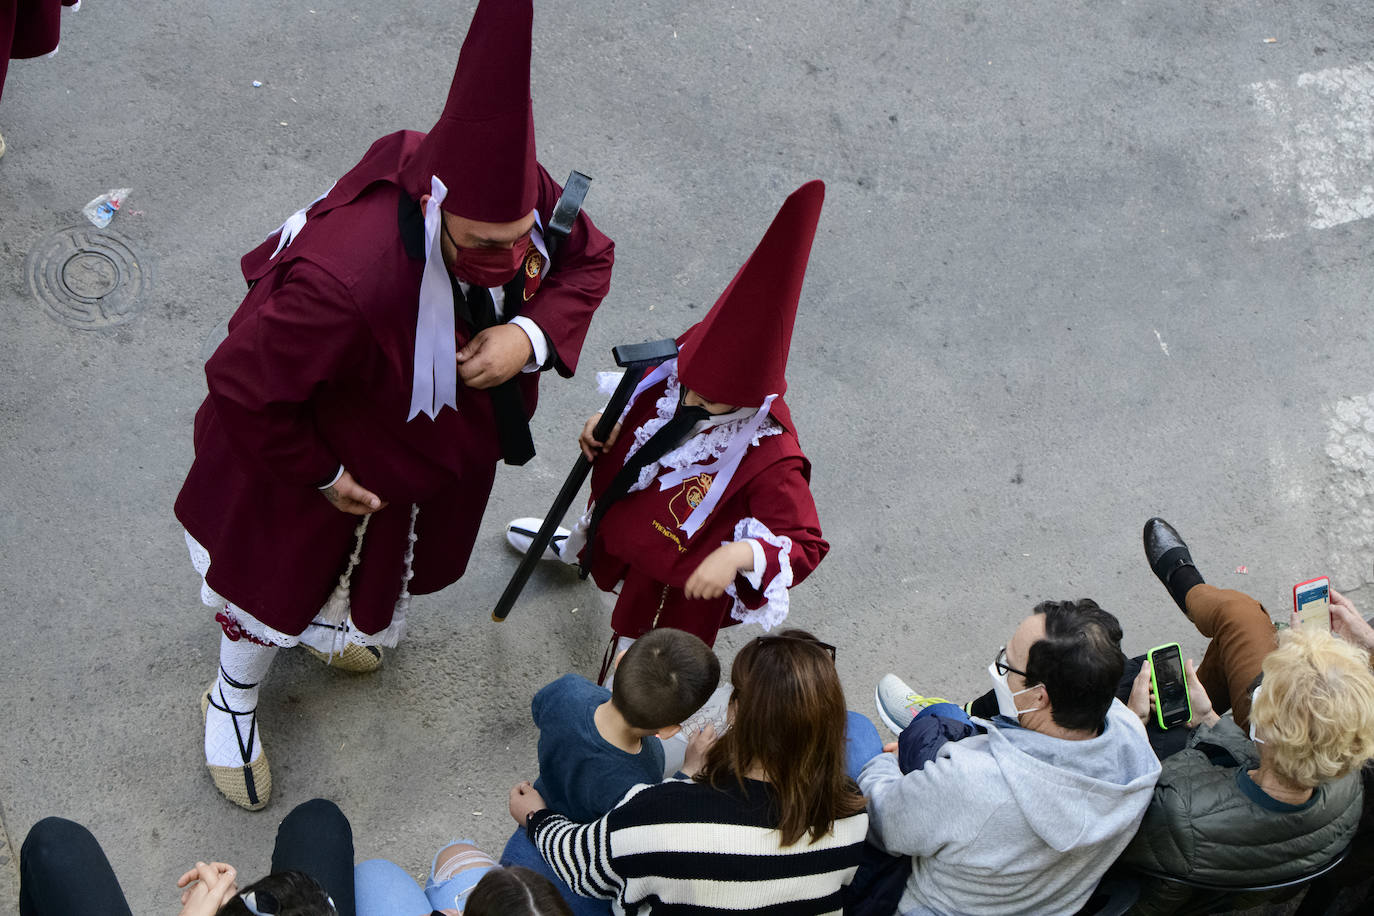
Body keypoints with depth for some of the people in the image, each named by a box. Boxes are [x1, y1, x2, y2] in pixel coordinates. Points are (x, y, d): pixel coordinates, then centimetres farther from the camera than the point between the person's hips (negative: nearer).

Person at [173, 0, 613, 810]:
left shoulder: (523, 196, -32)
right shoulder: (344, 280, -50)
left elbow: (588, 260, -9)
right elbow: (242, 388, -35)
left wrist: (531, 334, -30)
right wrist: (320, 477, -20)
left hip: (439, 437, 6)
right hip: (334, 450, -6)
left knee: (382, 558, 35)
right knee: (283, 571, 22)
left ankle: (323, 619, 71)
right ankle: (234, 703, 54)